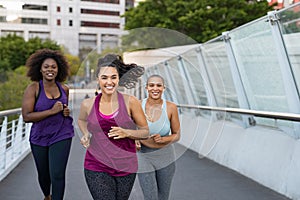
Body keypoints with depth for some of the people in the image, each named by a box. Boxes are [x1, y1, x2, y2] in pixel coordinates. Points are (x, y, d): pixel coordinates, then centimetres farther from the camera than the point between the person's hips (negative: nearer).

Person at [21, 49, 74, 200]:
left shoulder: (64, 89, 2)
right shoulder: (33, 88, -11)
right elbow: (26, 116, -18)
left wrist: (66, 112, -2)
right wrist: (52, 111, -23)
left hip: (61, 136, 1)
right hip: (39, 137, -1)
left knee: (57, 175, -11)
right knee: (43, 174, 18)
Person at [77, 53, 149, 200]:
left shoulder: (130, 102, -5)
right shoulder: (88, 104, 0)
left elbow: (145, 132, 2)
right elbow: (81, 120, 24)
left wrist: (126, 133, -15)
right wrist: (86, 135, 5)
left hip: (126, 167, 1)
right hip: (96, 168, 0)